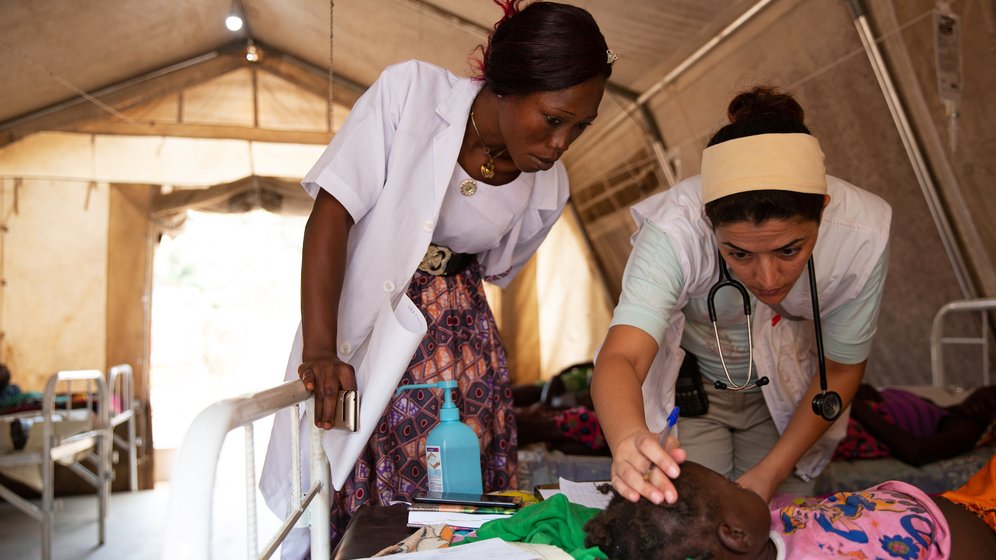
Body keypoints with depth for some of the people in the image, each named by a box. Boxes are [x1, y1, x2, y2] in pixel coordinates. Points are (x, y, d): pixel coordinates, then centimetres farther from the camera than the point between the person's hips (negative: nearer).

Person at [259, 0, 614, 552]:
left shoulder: (548, 189, -5)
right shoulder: (410, 90, -17)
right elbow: (332, 213, -19)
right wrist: (319, 349, -28)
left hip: (454, 333, 3)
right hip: (354, 330, -2)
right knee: (328, 498, -1)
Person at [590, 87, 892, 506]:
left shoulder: (861, 237, -30)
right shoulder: (675, 231, -38)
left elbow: (841, 370, -14)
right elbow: (621, 356, -49)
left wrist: (769, 474, -15)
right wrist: (629, 439, -72)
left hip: (789, 395, 2)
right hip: (688, 385, -1)